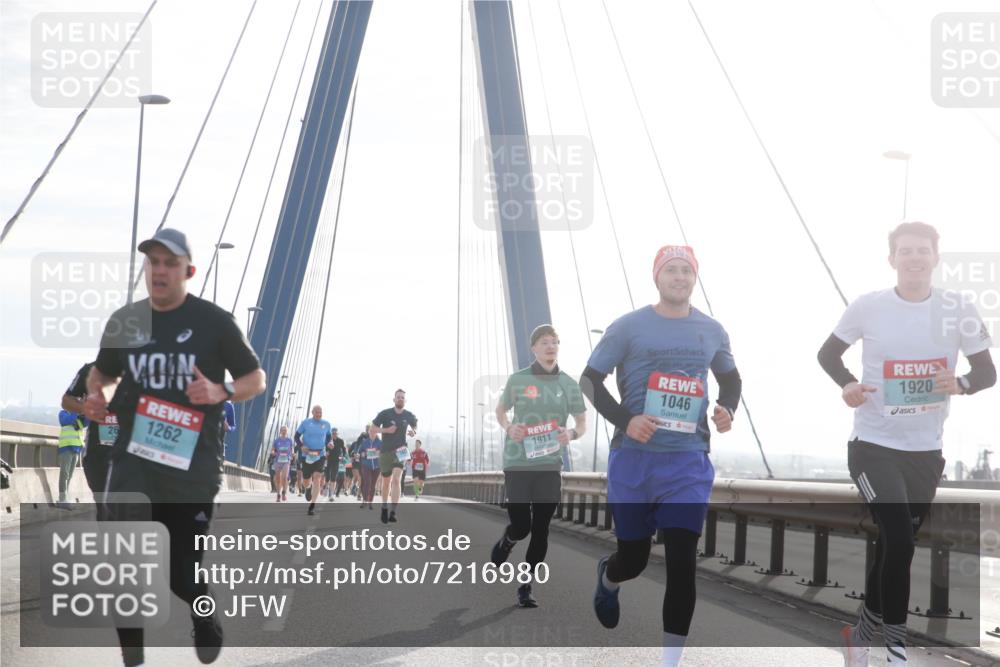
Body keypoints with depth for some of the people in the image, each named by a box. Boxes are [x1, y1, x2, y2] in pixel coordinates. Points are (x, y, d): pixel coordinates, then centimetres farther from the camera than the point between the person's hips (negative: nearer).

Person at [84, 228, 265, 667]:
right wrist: (94, 394, 0)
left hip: (194, 467, -2)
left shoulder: (214, 321, -3)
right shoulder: (124, 321, 5)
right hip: (133, 462, 2)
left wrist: (221, 392, -19)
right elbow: (103, 370, 23)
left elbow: (256, 379, 3)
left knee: (184, 576, 5)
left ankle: (205, 615, 39)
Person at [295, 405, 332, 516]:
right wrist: (302, 446, -14)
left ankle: (312, 506, -12)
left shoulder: (326, 424, 3)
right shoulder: (305, 423, -3)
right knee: (306, 480, 6)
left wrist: (326, 444, 3)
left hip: (320, 455, 0)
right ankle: (309, 487, 47)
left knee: (317, 478, -15)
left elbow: (329, 436, 20)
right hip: (307, 455, 0)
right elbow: (297, 436, 2)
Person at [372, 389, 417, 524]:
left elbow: (415, 428, 19)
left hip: (400, 451, 0)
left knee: (396, 480, -18)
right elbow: (373, 428, -1)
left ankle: (393, 513, -23)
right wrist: (386, 430, -17)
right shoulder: (385, 414, -6)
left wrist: (413, 433, -4)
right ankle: (384, 508, 35)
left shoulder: (409, 416, 1)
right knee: (386, 482, 11)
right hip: (386, 451, 0)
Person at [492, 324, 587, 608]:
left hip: (550, 465, 2)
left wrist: (572, 433, -12)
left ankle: (526, 587, 17)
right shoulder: (517, 380, -1)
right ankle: (497, 556, 28)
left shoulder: (568, 384, 4)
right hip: (518, 463, -2)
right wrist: (508, 428, -8)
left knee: (540, 530, 4)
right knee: (520, 526, -6)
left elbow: (582, 423, 11)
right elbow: (500, 410, 13)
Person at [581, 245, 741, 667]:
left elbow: (730, 378, 24)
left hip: (689, 462, 2)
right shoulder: (629, 327, -3)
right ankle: (608, 578, 48)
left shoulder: (711, 331, 7)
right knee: (634, 558, 8)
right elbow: (590, 380, -1)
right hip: (634, 460, -1)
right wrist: (625, 420, -15)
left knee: (681, 563, -8)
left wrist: (727, 410, 2)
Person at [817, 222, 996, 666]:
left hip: (925, 450, 3)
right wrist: (847, 384, -14)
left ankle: (864, 630, 36)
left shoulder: (958, 310, -5)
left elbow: (988, 371, 2)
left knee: (895, 544, 15)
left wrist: (961, 384, -20)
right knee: (899, 542, -18)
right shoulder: (868, 307, -8)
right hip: (873, 444, -3)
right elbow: (828, 353, 6)